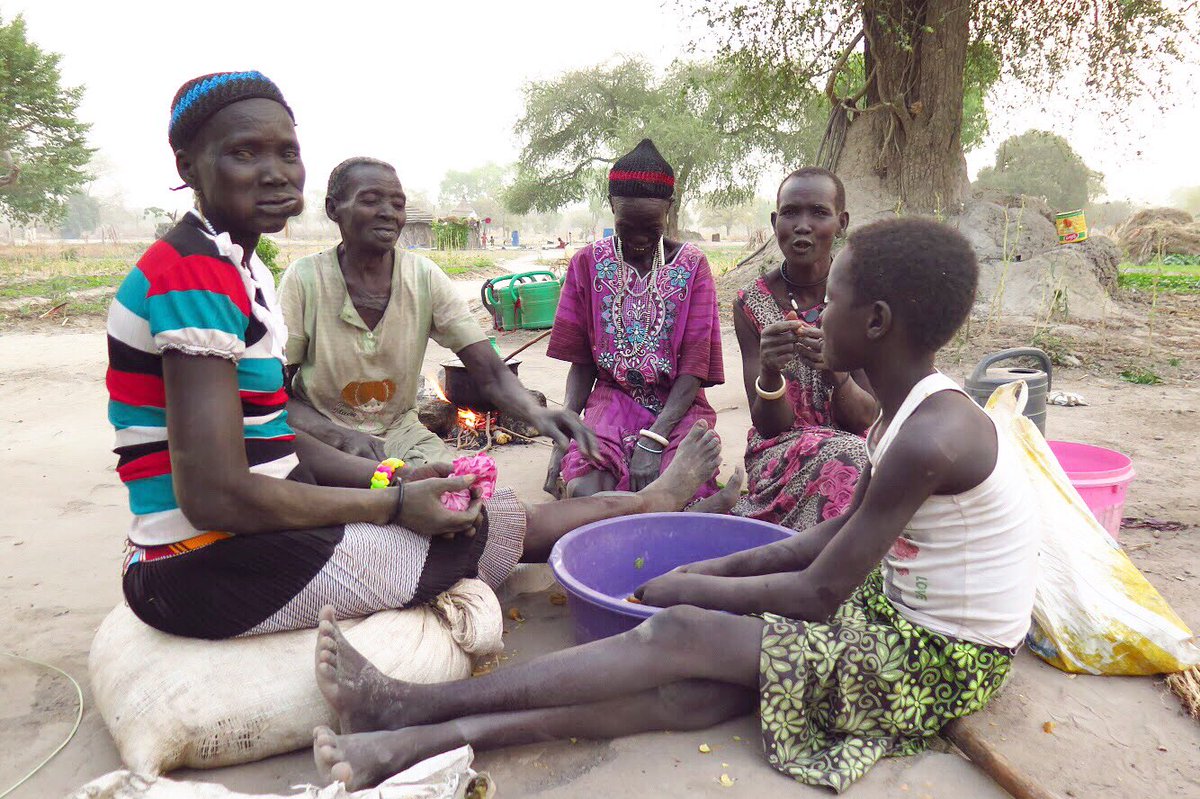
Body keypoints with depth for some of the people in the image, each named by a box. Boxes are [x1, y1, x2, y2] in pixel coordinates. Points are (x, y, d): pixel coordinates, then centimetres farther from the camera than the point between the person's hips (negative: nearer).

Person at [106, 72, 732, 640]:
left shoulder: (236, 270, 11)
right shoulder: (197, 273, -20)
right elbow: (213, 495, -25)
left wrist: (393, 478, 1)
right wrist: (394, 503, -16)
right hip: (209, 570, -9)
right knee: (492, 521, -1)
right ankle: (647, 505, 23)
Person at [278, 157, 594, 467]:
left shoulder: (425, 277, -6)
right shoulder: (304, 280, -12)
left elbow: (490, 373, -12)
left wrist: (536, 413, -34)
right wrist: (342, 436, -29)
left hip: (400, 429, 3)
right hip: (319, 433, -3)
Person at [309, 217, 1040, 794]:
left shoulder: (931, 439, -25)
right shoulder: (913, 408, 5)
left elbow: (818, 594, -21)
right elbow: (845, 533, 12)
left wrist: (693, 588, -9)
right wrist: (723, 569, 3)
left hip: (938, 661, -7)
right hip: (896, 612, 7)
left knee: (681, 634, -19)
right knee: (689, 691, -12)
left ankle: (410, 706, -14)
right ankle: (424, 741, -18)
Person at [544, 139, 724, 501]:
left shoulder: (691, 265, 1)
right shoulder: (588, 263, 6)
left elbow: (694, 366, -6)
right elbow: (582, 363, 7)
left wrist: (653, 441, -20)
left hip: (677, 404, -1)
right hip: (612, 400, 1)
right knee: (583, 492, -28)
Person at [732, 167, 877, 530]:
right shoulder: (751, 303, -4)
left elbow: (866, 418, -8)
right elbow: (769, 425, -7)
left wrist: (836, 370, -30)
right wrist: (769, 372, -30)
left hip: (853, 445, 1)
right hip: (780, 450, 0)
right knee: (838, 461, -34)